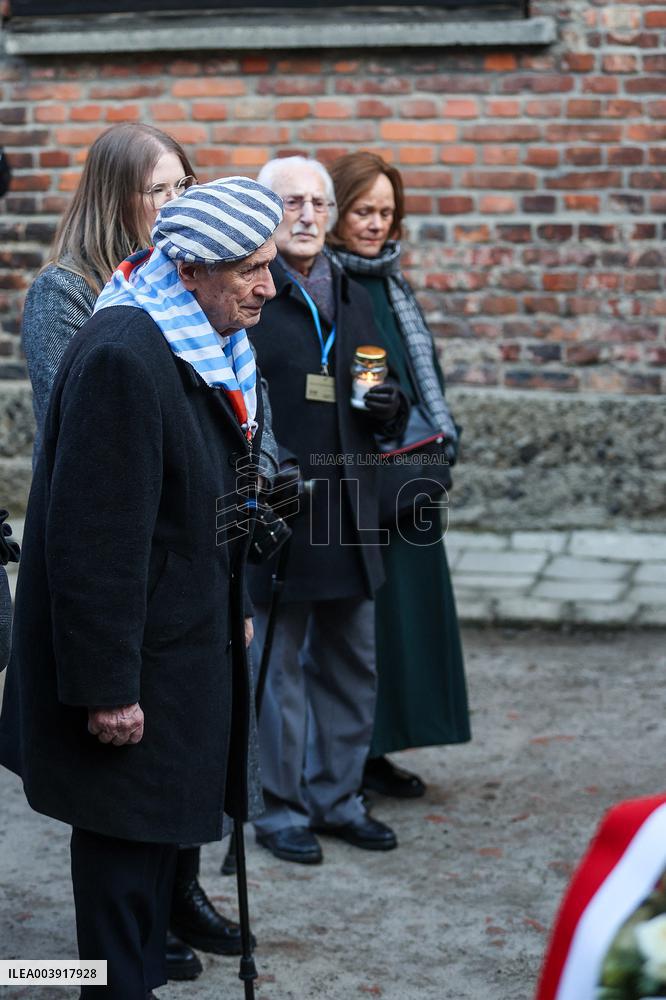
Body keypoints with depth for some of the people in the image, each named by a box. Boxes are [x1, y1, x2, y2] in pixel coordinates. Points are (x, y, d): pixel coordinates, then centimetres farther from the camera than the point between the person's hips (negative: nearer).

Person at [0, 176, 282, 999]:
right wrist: (107, 687, -24)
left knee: (159, 831, 19)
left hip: (189, 641, 9)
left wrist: (234, 609, 19)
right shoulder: (122, 357, -25)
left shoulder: (214, 346, 6)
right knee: (125, 840, 2)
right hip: (136, 655, -9)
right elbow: (95, 538, -26)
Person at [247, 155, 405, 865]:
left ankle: (336, 797, 27)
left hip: (346, 508, 7)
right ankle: (280, 807, 16)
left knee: (351, 660, 14)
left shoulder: (352, 299, 14)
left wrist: (387, 407, 1)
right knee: (277, 663, 2)